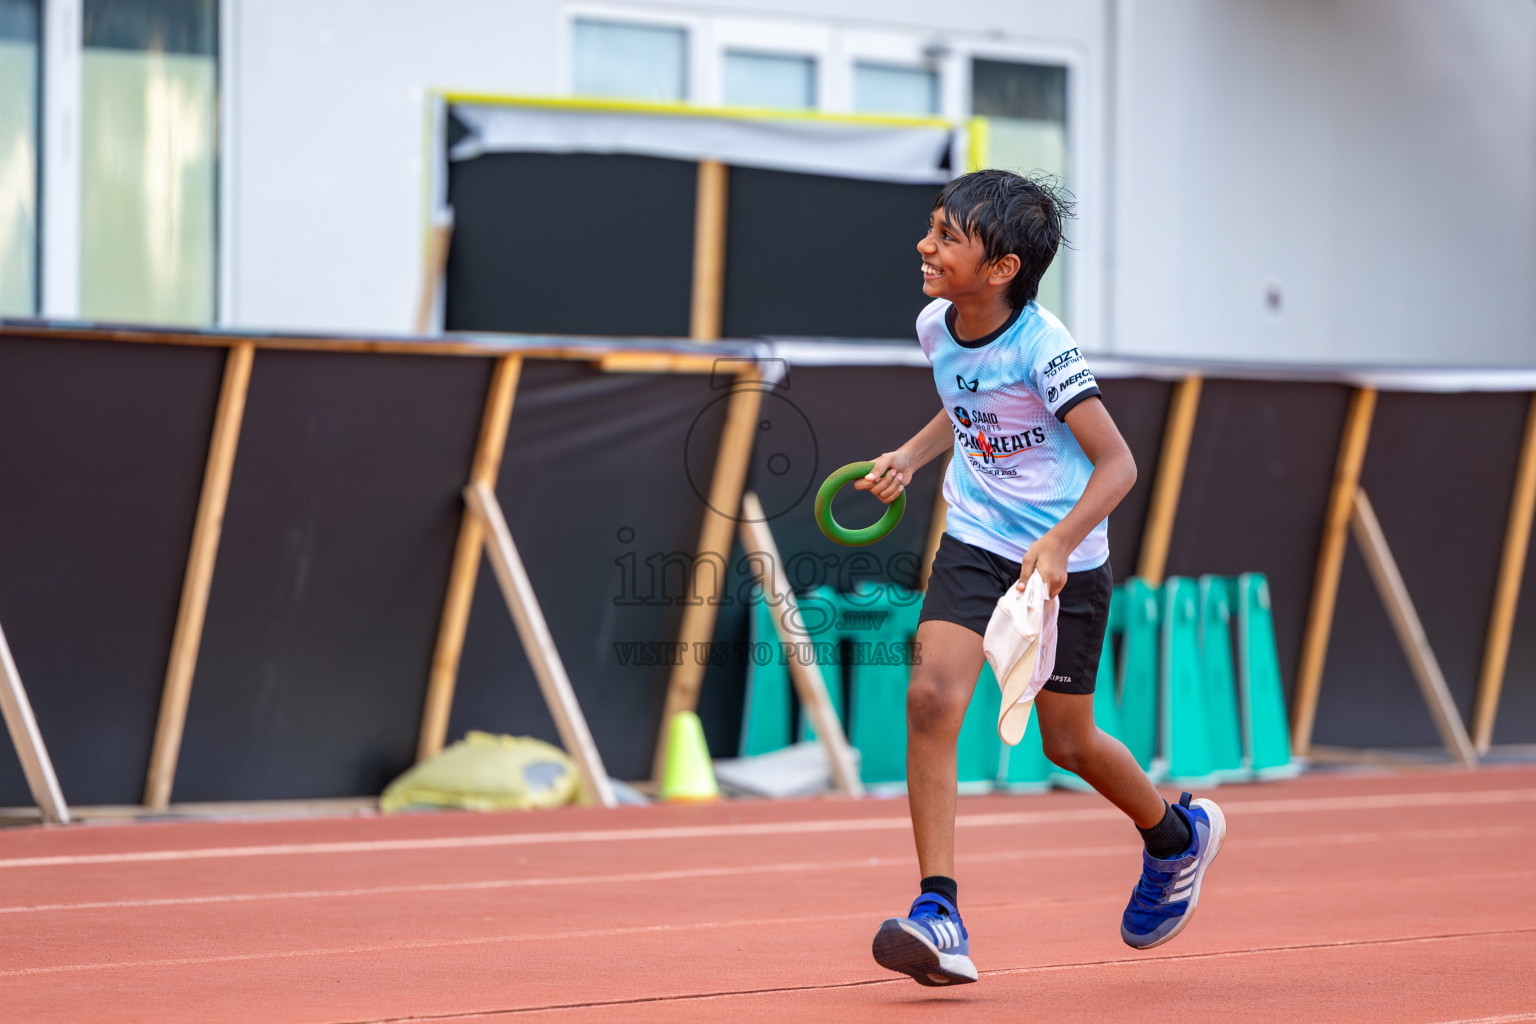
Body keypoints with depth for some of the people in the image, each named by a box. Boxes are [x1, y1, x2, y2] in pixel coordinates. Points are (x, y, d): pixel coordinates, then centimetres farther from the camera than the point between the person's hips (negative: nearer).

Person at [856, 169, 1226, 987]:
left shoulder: (1043, 349, -23)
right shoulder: (937, 327, -3)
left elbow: (1117, 463, -22)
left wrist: (1060, 542, -35)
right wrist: (911, 456, 9)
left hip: (1063, 558, -5)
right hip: (974, 541, 5)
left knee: (1067, 742, 8)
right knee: (931, 695, -18)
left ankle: (1177, 835, 41)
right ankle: (939, 916, -18)